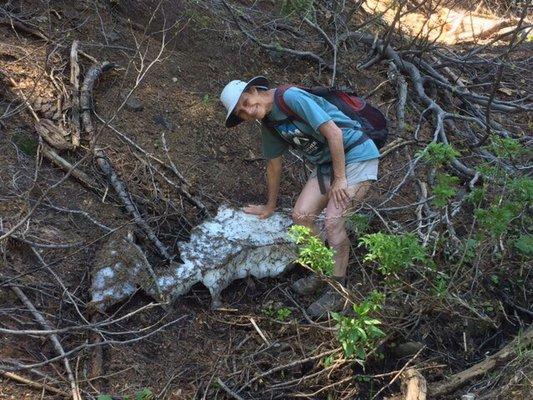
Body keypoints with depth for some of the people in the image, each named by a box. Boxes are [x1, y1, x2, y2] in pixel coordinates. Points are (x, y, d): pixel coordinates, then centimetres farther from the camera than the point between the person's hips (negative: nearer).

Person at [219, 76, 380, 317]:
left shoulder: (291, 97, -21)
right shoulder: (268, 125, 6)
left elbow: (333, 133, -22)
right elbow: (274, 166, 19)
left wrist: (339, 179, -18)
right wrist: (270, 206, 27)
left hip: (356, 155, -8)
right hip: (326, 163, 8)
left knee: (332, 221, -18)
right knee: (301, 215, -4)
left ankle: (337, 291, -3)